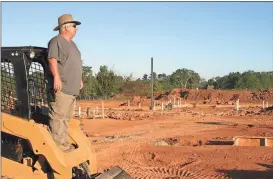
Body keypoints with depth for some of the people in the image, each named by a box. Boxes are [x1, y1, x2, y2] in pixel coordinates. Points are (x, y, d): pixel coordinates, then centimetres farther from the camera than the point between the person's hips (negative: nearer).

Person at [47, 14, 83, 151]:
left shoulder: (72, 44, 25)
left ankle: (63, 143, 17)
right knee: (58, 116, -10)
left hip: (72, 88, 10)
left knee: (66, 117, 12)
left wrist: (79, 79, 27)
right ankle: (58, 144, -9)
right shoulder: (56, 41, -5)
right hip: (61, 88, -10)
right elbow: (52, 60, -18)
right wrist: (56, 77, -27)